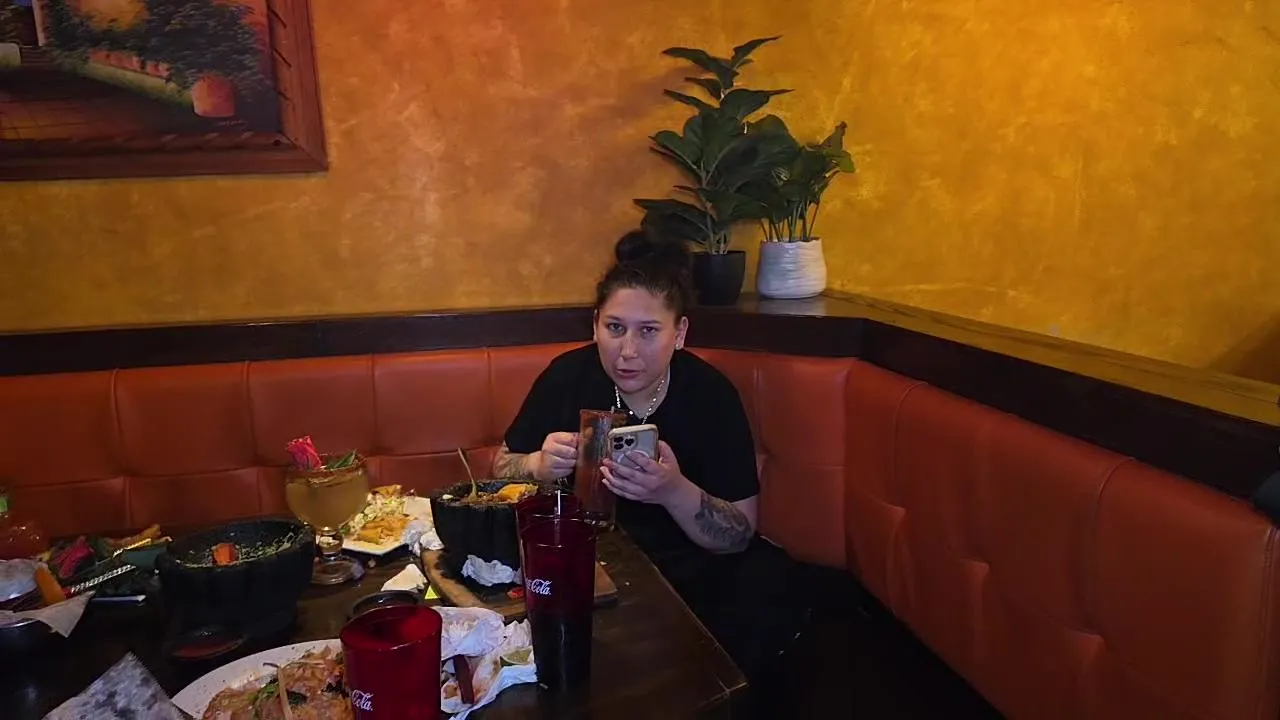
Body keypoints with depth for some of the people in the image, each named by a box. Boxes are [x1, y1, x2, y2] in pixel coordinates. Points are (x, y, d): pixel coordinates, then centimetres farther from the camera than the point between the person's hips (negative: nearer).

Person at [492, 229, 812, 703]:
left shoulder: (711, 392, -14)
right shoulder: (568, 375, -10)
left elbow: (740, 534, -13)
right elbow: (499, 471, 2)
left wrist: (675, 492, -34)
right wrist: (540, 466, -23)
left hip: (685, 569, 0)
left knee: (769, 581, -25)